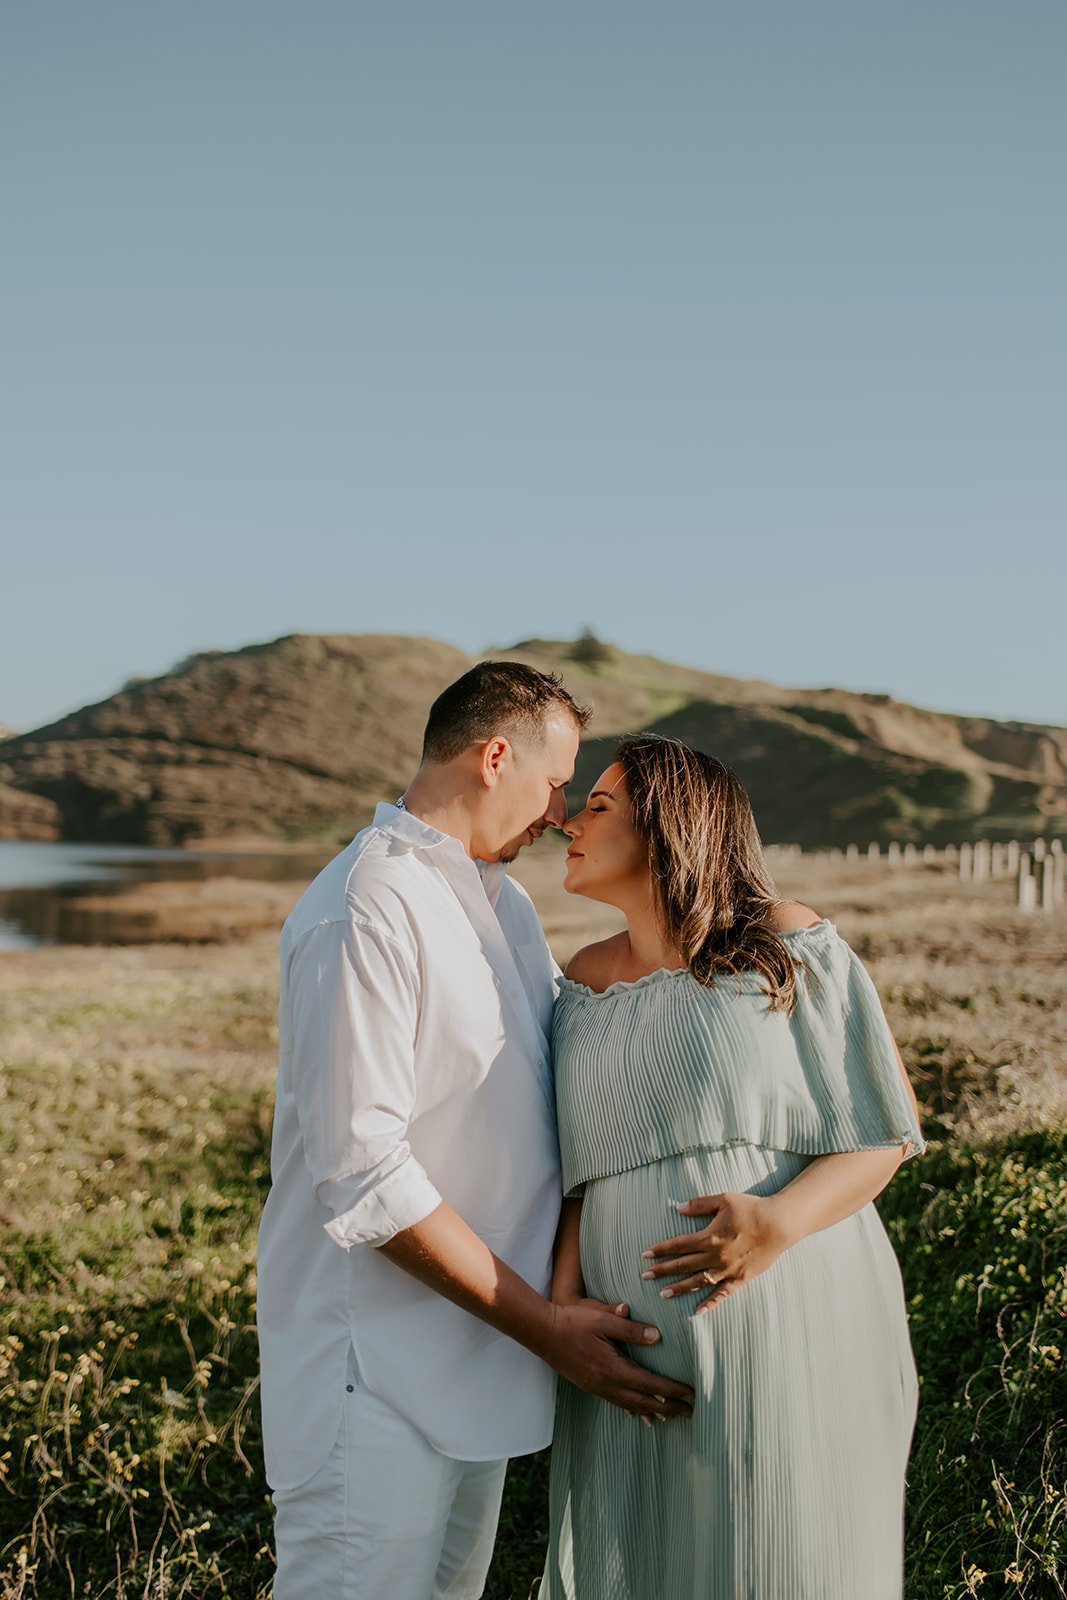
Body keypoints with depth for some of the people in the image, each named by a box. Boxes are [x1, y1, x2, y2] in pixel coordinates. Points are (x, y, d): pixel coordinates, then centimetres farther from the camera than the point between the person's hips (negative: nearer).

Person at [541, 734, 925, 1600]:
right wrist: (566, 1288, -4)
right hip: (646, 1354, 5)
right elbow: (587, 1165, 13)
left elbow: (888, 1126, -4)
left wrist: (780, 1221, -21)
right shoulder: (589, 984, 10)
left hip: (791, 1327, -4)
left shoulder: (787, 945, -5)